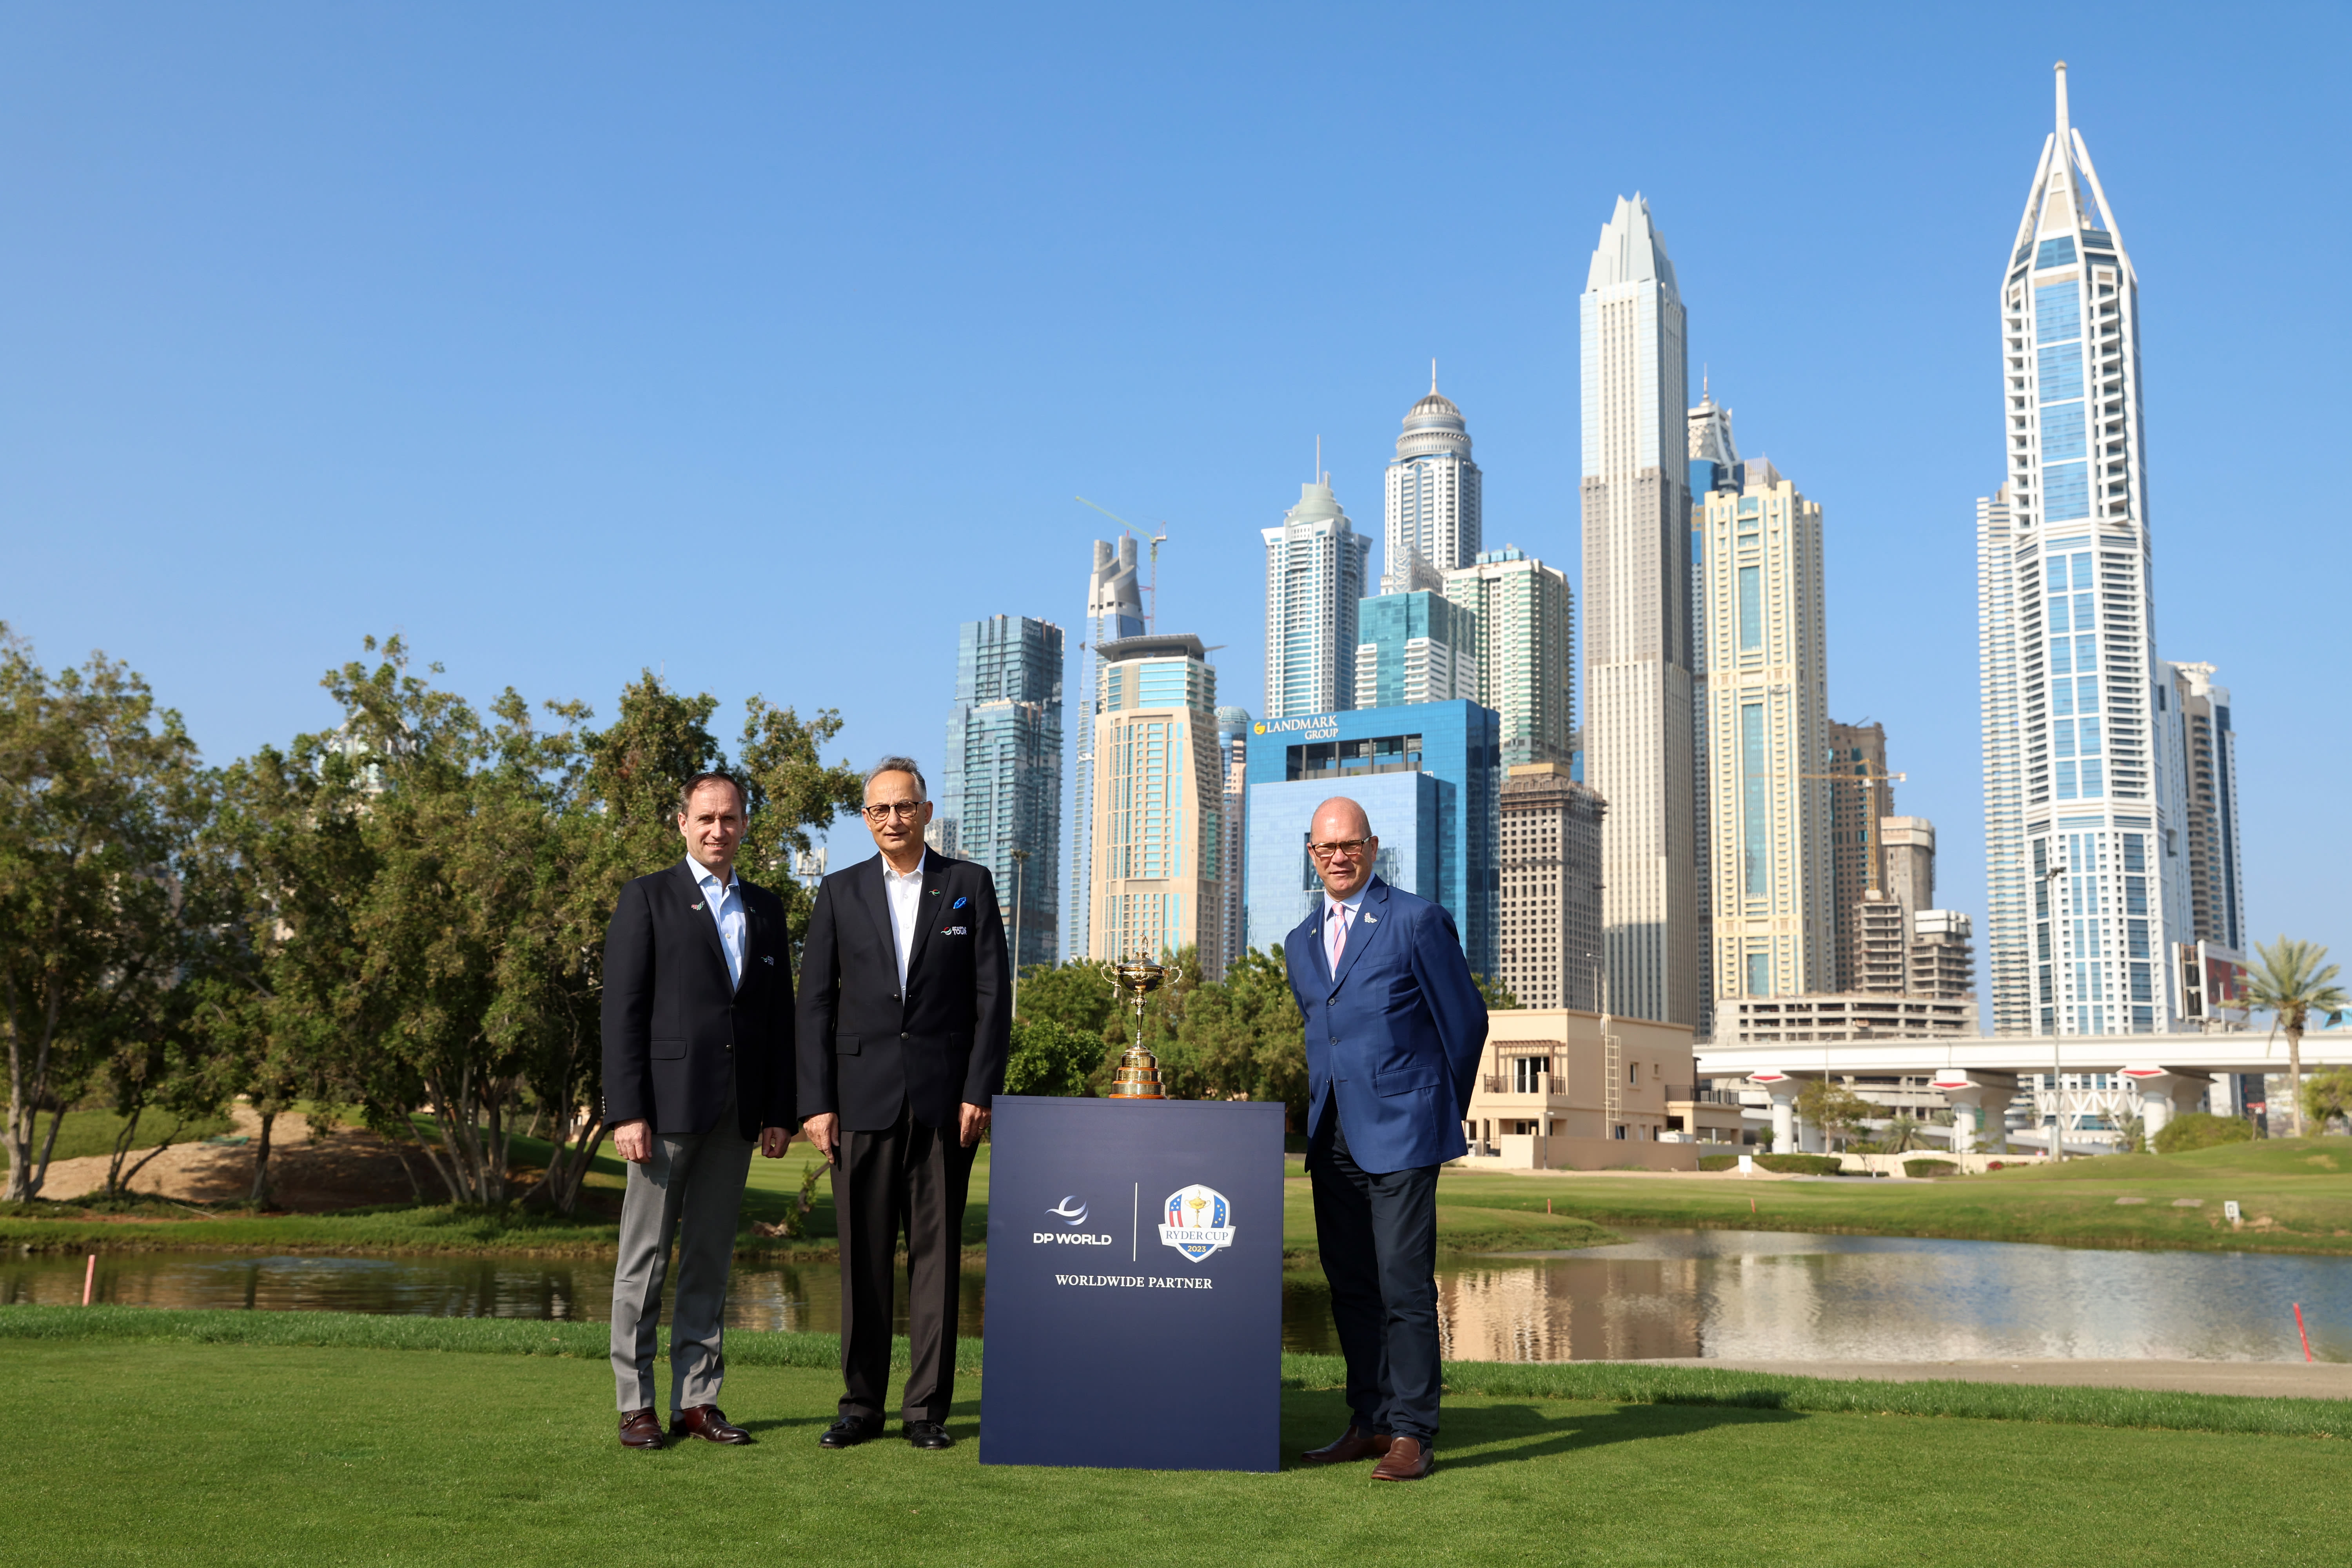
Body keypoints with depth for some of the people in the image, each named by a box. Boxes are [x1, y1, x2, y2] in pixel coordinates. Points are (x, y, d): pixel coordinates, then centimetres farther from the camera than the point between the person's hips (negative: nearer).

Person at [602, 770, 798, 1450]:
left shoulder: (765, 908, 15)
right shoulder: (647, 898, 1)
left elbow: (780, 1013, 14)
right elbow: (622, 1010, -5)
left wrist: (780, 1110, 7)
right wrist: (626, 1112, -12)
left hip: (736, 1111, 4)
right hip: (666, 1104, -4)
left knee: (710, 1259, 8)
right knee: (645, 1258, 1)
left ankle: (697, 1400, 15)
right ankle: (636, 1405, 8)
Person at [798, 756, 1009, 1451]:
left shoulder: (970, 886, 7)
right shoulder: (840, 893, 9)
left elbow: (992, 995, 3)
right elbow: (815, 1003, 5)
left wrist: (980, 1091, -5)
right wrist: (816, 1102, -3)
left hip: (944, 1100, -1)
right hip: (862, 1099, 1)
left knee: (936, 1252, 2)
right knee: (862, 1257, 4)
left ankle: (928, 1407, 9)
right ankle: (861, 1404, 14)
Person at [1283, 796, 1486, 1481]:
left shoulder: (1418, 921, -3)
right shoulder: (1301, 943, 16)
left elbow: (1465, 1020, 2)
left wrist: (1442, 1110, 10)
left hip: (1400, 1133, -6)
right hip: (1334, 1138, 6)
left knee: (1405, 1284, -7)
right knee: (1350, 1284, 7)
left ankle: (1412, 1432, -2)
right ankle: (1370, 1421, 15)